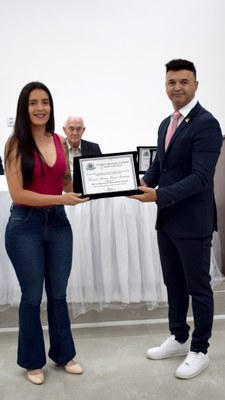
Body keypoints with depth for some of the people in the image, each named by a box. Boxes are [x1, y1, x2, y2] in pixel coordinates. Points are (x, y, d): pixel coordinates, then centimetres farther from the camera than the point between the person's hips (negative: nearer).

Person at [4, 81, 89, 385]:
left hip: (58, 223, 4)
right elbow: (17, 193, -15)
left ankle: (63, 353, 36)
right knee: (32, 297, 10)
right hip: (25, 225, -4)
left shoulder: (60, 141, 5)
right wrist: (61, 198, -19)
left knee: (58, 294, 16)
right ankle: (33, 361, 32)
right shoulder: (16, 143, -9)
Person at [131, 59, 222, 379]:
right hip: (167, 219, 8)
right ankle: (179, 339, 36)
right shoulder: (166, 124, 13)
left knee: (198, 287, 7)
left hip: (193, 221, -8)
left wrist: (159, 196, -29)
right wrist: (144, 183, -4)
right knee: (174, 283, 18)